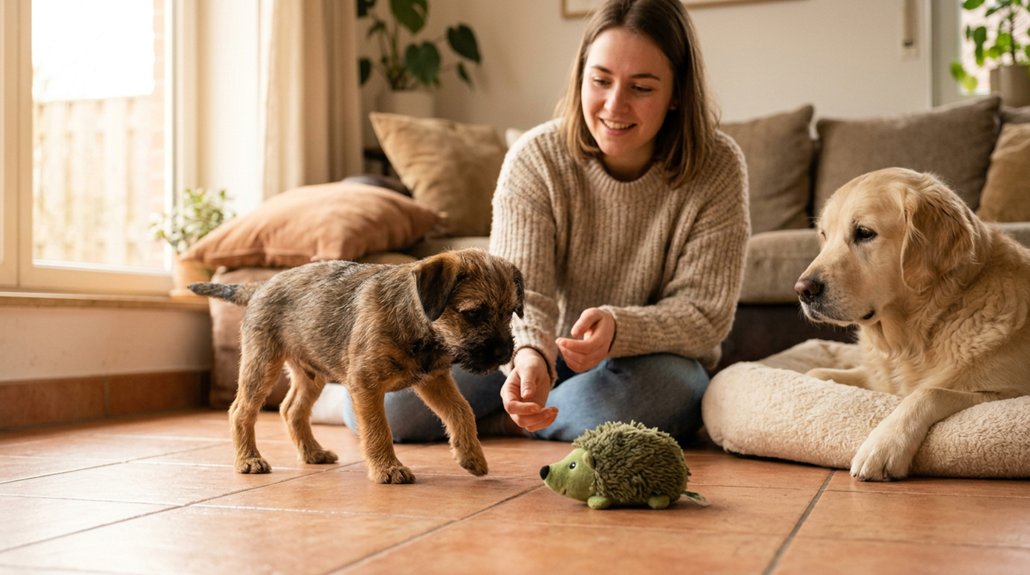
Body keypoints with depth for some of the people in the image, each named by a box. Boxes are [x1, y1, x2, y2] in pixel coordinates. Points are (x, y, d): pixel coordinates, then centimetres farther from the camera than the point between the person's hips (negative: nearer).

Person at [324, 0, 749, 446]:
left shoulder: (718, 170, -15)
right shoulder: (535, 158, -14)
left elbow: (705, 315, -16)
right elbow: (521, 294, -20)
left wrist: (618, 329, -37)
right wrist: (531, 355, -44)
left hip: (648, 361, 0)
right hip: (539, 356, 1)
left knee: (642, 391, -39)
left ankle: (498, 420, -9)